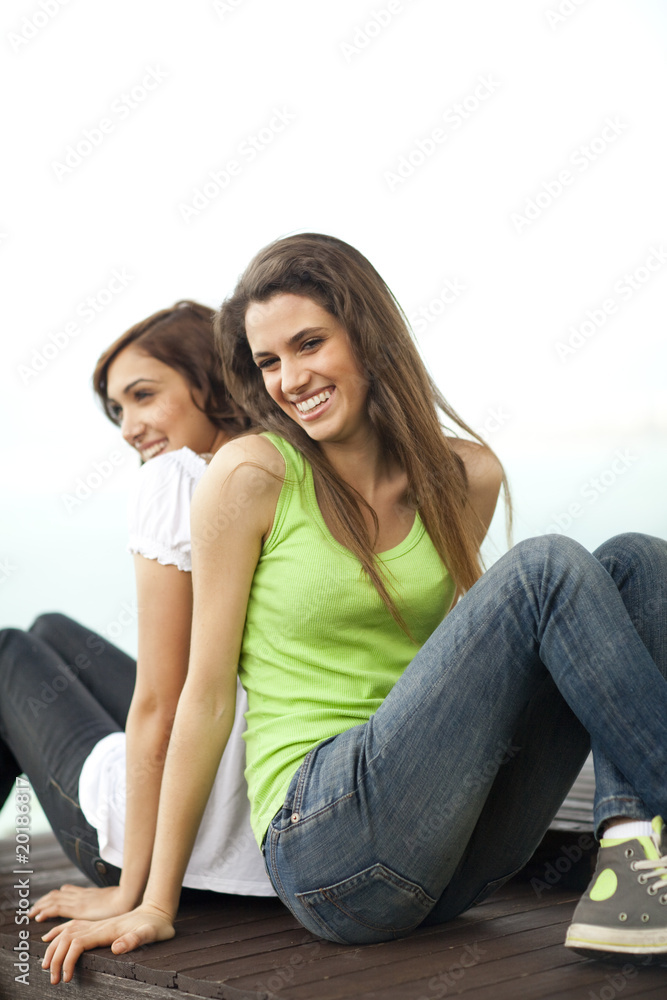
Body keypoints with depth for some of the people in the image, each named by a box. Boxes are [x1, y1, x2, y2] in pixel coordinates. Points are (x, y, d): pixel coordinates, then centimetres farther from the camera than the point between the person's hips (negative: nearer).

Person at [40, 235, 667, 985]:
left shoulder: (468, 478, 9)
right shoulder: (250, 475, -5)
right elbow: (207, 696, -2)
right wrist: (155, 905, 2)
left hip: (451, 854, 6)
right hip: (322, 850, -6)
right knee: (545, 569, -20)